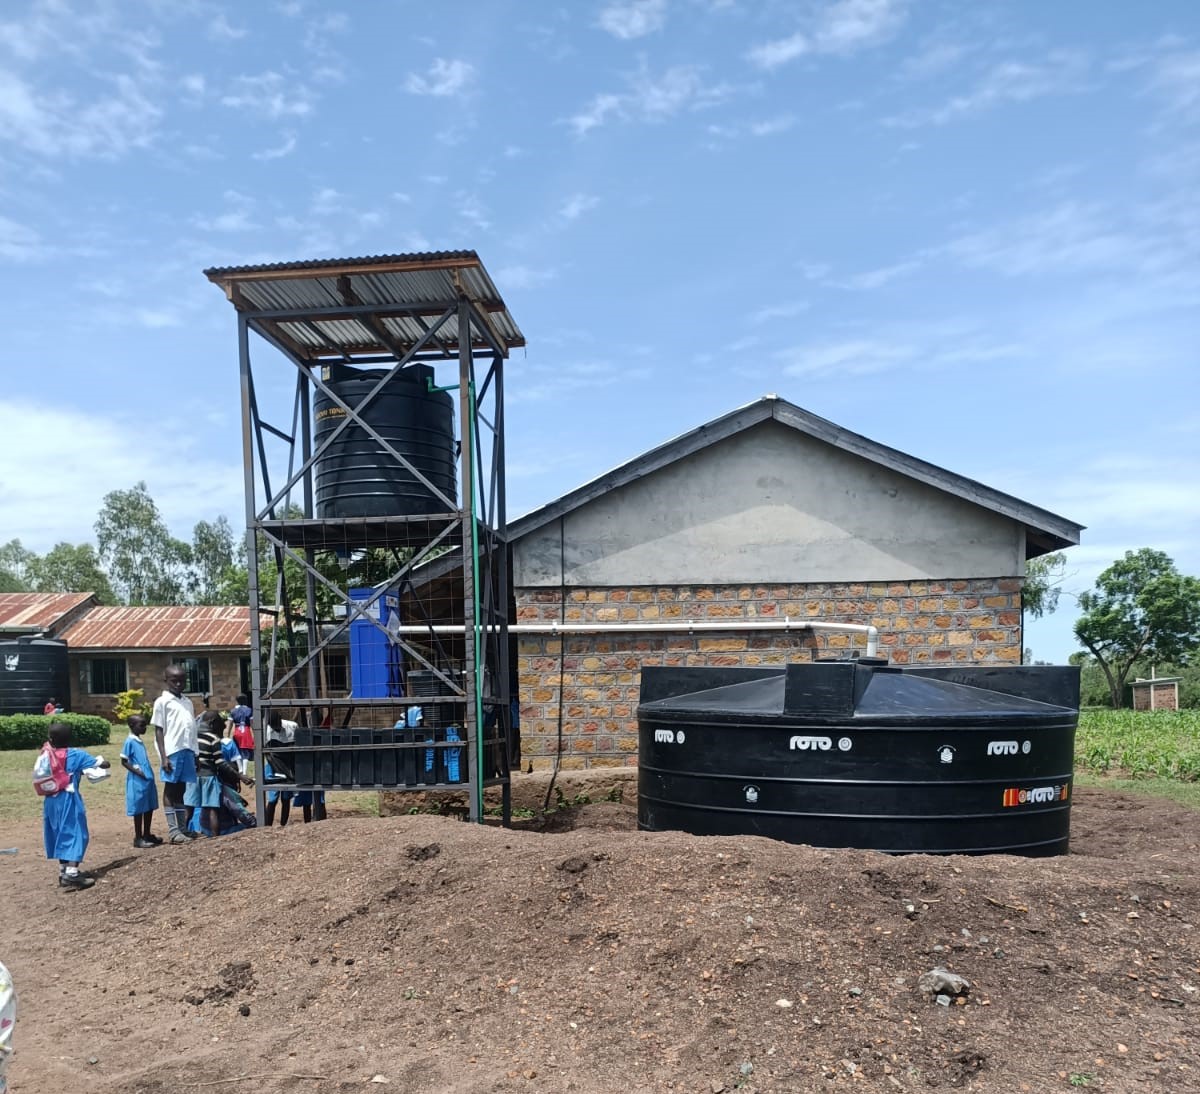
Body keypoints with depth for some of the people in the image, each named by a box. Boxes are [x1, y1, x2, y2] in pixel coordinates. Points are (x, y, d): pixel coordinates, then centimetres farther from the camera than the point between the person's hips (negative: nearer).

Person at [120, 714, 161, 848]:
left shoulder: (140, 741, 14)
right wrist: (137, 772, -19)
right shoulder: (130, 742, -11)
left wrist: (150, 774, 13)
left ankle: (147, 835, 23)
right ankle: (138, 838, 7)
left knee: (149, 808, 13)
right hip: (137, 781, -8)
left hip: (148, 780, 8)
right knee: (139, 809, -1)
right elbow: (124, 762, -12)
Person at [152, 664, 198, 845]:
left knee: (181, 789, 11)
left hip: (188, 750, 6)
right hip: (172, 751, -5)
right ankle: (173, 830, 3)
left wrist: (195, 753, 14)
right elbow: (159, 730, -4)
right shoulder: (162, 701, -1)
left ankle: (183, 828, 16)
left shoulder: (188, 702, 16)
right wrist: (163, 757, -11)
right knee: (170, 789, 0)